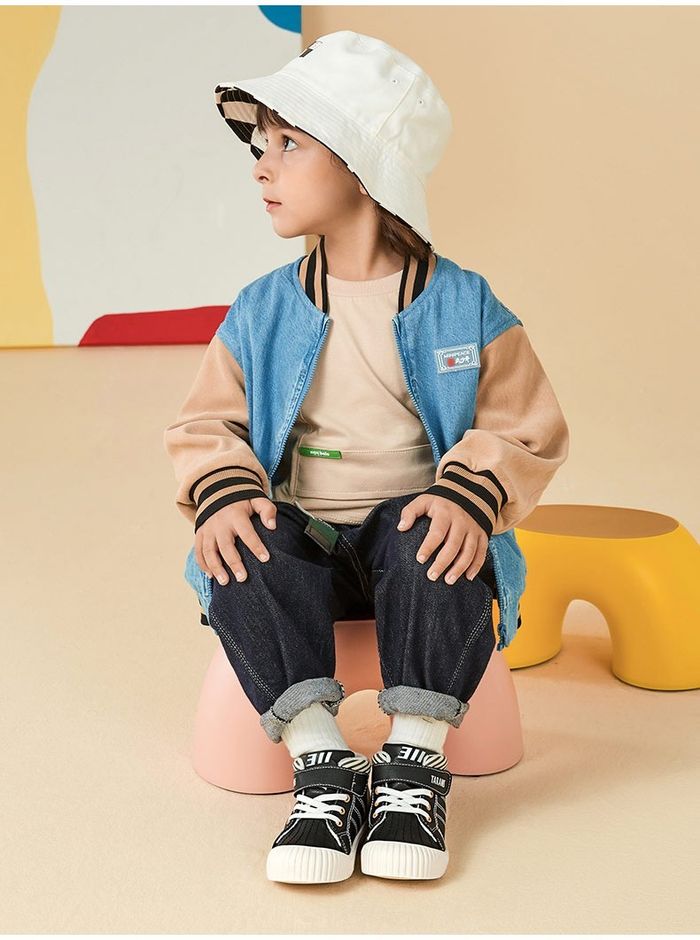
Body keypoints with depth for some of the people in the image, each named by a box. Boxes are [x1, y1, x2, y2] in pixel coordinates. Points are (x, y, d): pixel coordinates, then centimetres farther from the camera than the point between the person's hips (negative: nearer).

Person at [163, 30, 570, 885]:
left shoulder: (463, 305, 0)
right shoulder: (259, 312, 5)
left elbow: (525, 430, -1)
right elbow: (207, 425, 6)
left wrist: (471, 495, -22)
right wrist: (222, 494, -18)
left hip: (413, 532, -1)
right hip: (299, 539, 2)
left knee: (436, 538, -35)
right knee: (244, 557, -31)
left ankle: (414, 762, -24)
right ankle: (321, 768, -25)